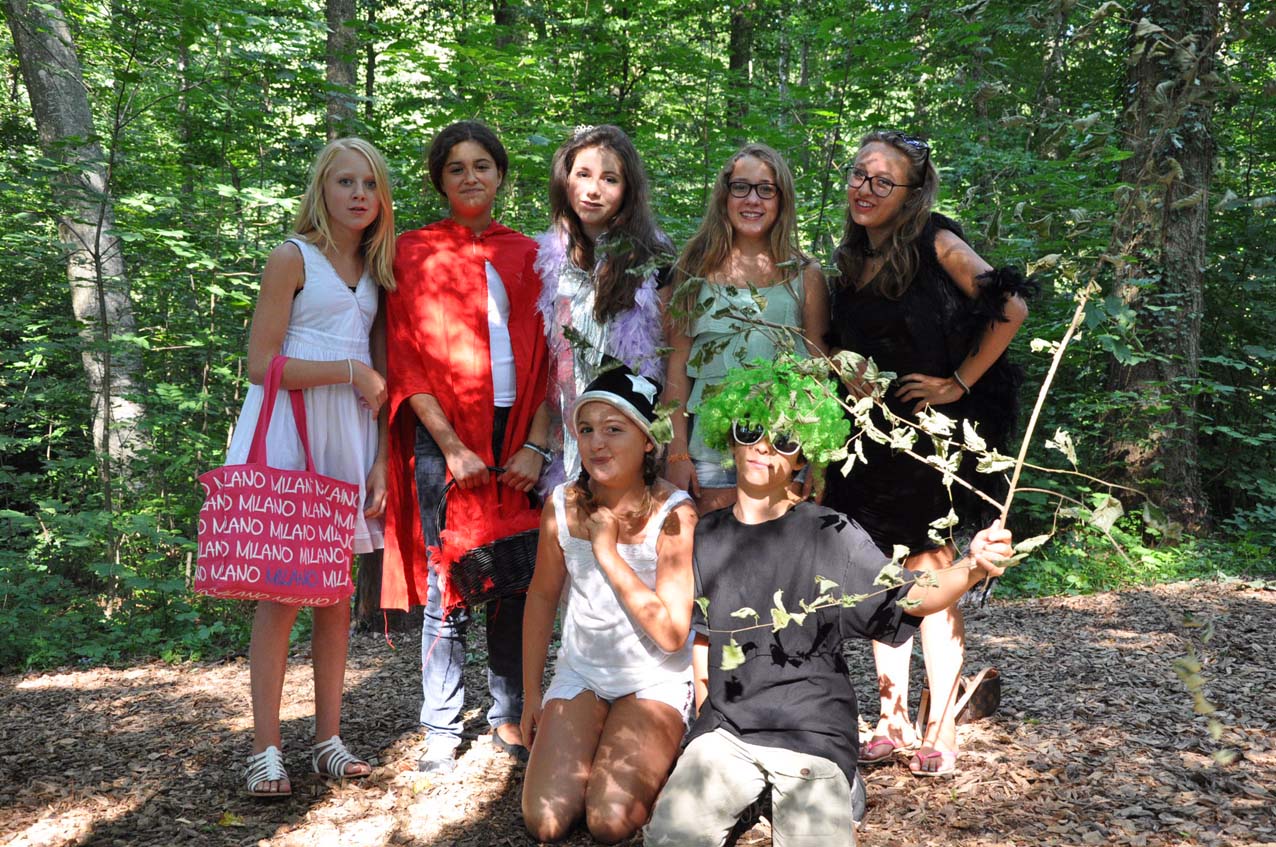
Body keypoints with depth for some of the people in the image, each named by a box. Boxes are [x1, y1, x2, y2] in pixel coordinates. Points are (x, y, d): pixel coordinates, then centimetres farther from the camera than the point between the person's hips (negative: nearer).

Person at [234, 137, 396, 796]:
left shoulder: (376, 271, 15)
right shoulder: (292, 258, -3)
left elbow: (381, 377, 14)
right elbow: (261, 363, -9)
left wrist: (383, 458, 5)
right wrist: (351, 371, -11)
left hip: (350, 435, 5)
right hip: (288, 428, -5)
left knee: (337, 591, 5)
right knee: (281, 589, -6)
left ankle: (329, 740, 12)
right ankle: (266, 749, -1)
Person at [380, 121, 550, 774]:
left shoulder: (527, 256, 14)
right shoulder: (414, 252, 7)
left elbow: (545, 357, 9)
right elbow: (407, 358, -1)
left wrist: (536, 444, -4)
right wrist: (452, 447, -9)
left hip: (518, 433, 2)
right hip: (444, 433, -2)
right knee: (448, 582, -3)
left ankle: (509, 718, 15)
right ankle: (441, 732, 7)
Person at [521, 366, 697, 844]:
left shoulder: (674, 514, -18)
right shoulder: (563, 505, -7)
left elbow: (672, 634, -23)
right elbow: (542, 597, 7)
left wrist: (607, 551, -24)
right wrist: (531, 695, 11)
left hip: (656, 679, -3)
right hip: (580, 672, 3)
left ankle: (654, 761, 12)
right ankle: (589, 755, 19)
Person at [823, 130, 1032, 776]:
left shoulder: (935, 244, -9)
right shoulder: (850, 263, 11)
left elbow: (1010, 308, -18)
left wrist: (959, 383, -14)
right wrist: (846, 374, 5)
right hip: (870, 438, 6)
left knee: (931, 579, -5)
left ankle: (941, 732, 3)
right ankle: (893, 723, 17)